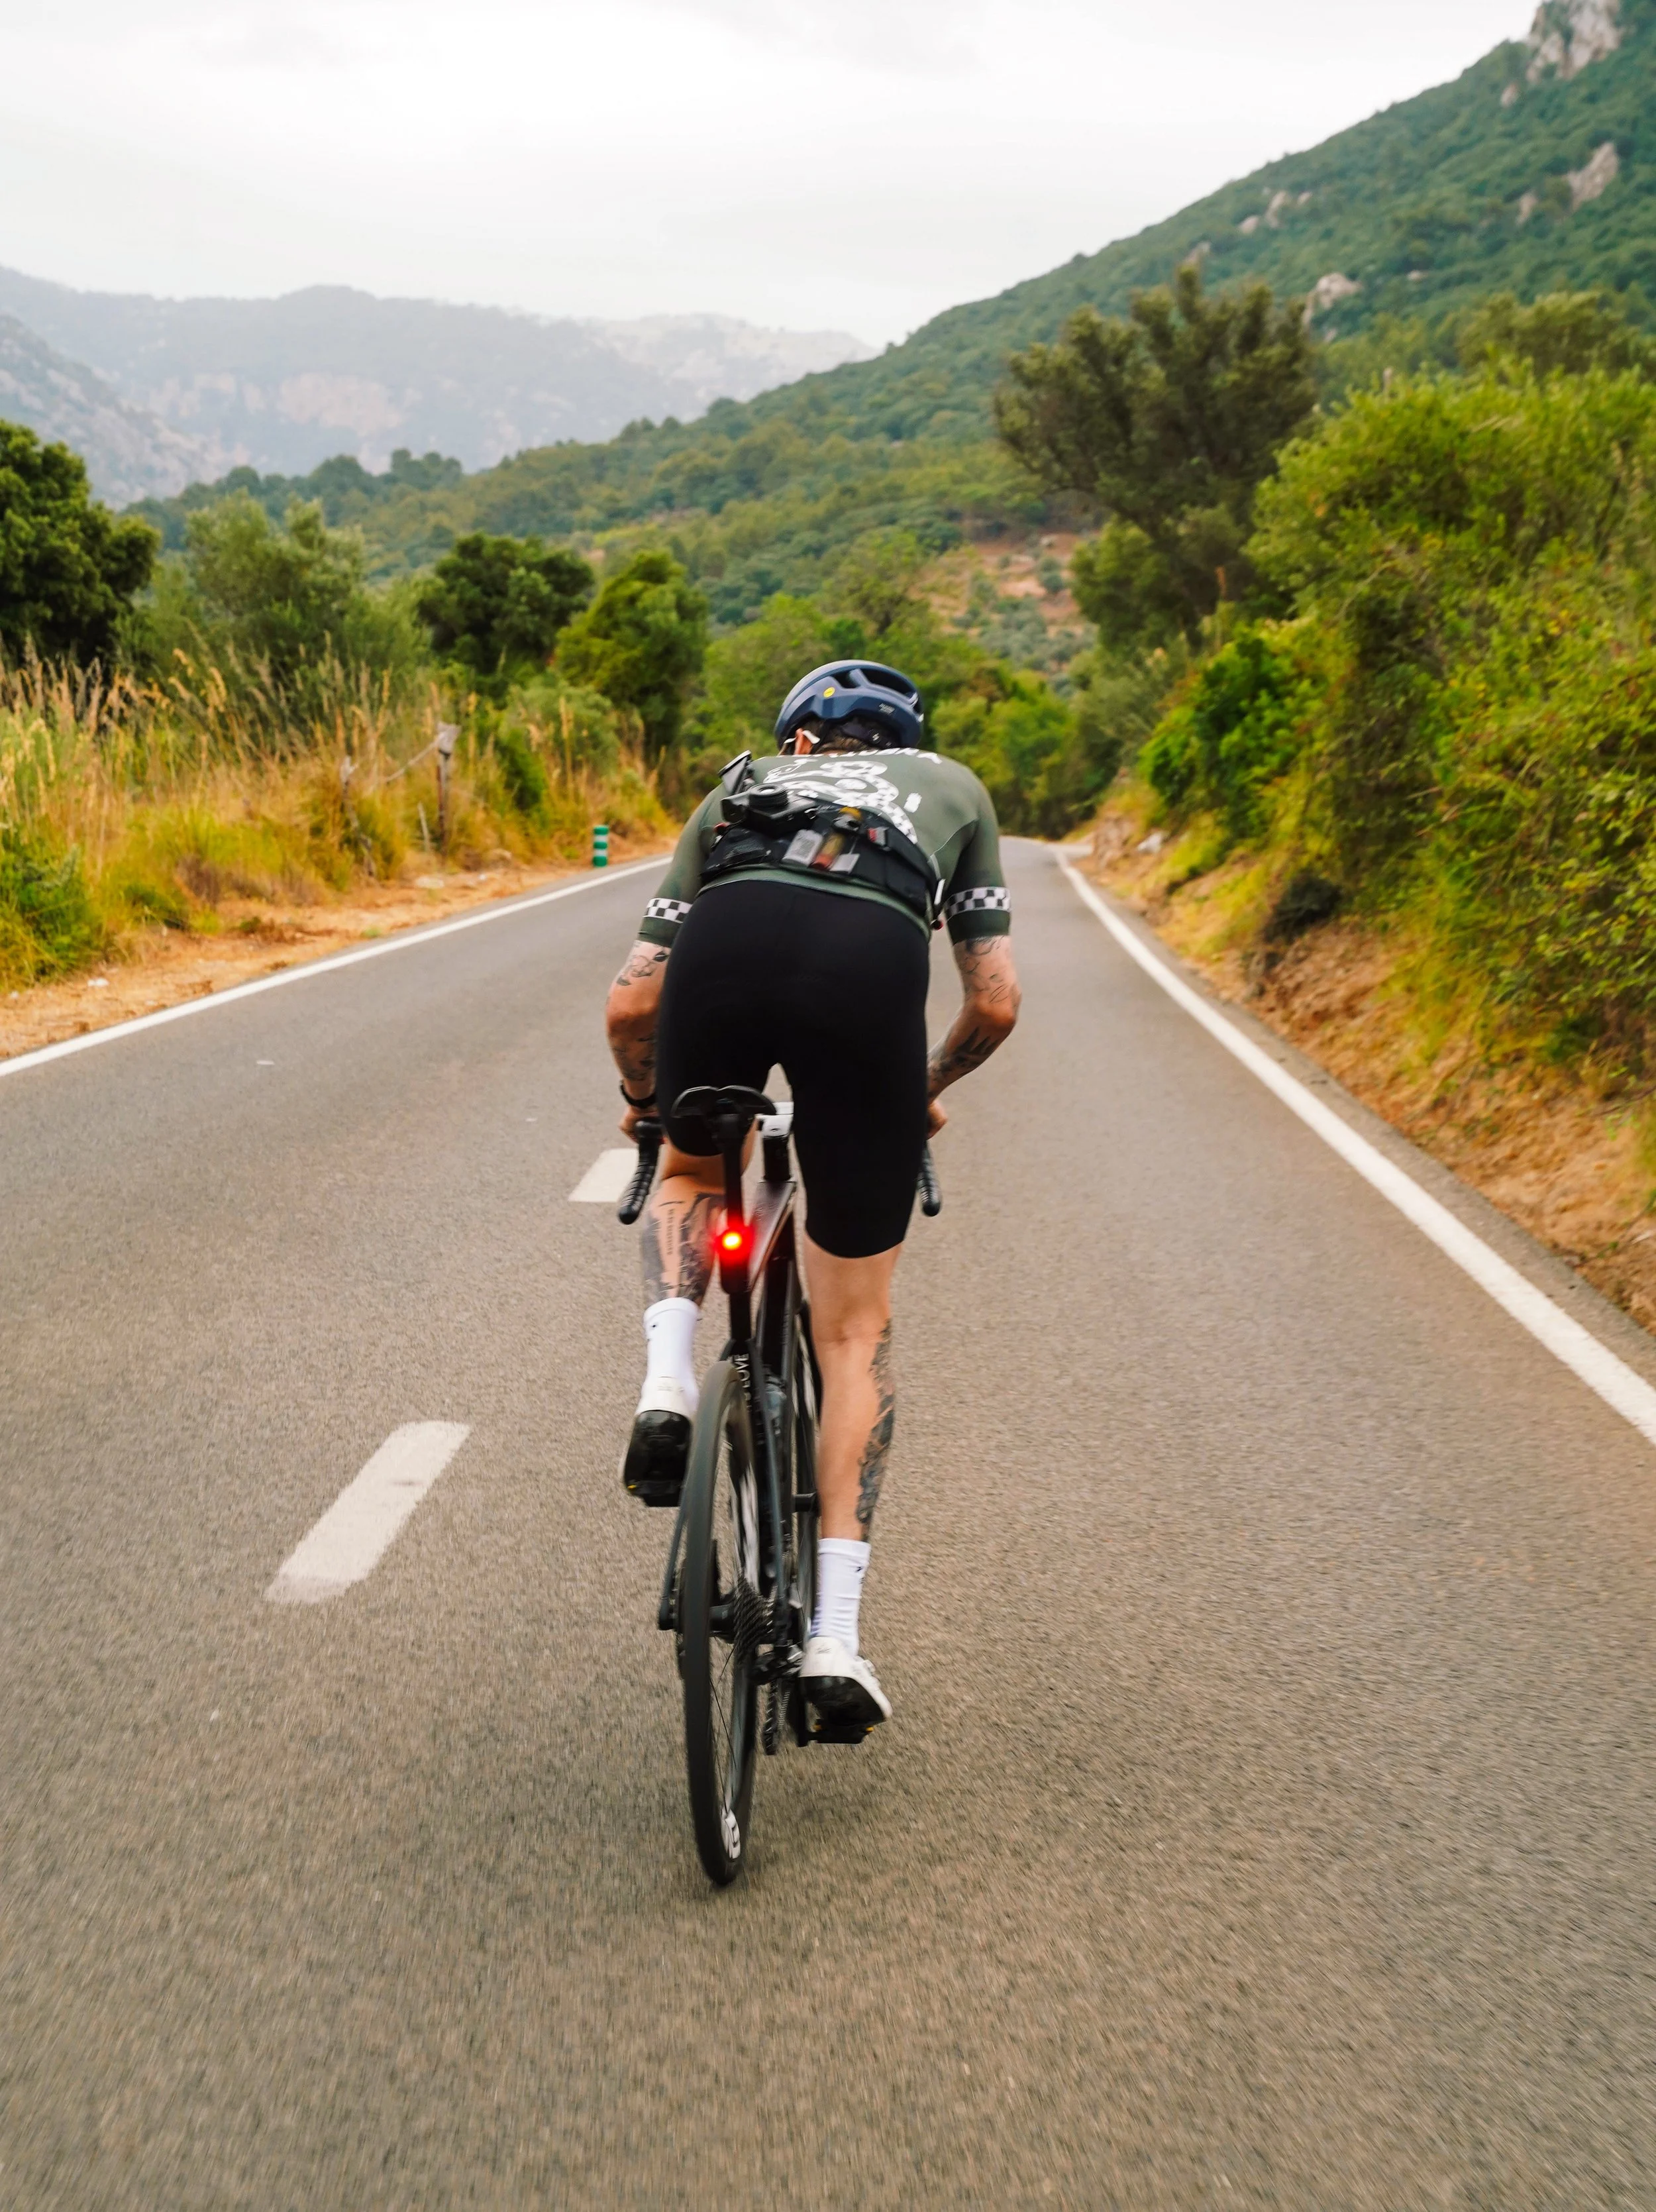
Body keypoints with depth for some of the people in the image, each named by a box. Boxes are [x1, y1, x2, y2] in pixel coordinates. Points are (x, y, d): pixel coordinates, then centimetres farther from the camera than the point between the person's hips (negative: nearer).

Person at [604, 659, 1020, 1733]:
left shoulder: (737, 790, 38)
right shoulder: (953, 786, 38)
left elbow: (631, 1003, 30)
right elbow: (997, 1003, 29)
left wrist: (642, 1097, 50)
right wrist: (927, 1088, 48)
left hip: (725, 938, 1)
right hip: (871, 960, -1)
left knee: (692, 1173, 35)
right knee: (856, 1325, 14)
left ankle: (668, 1380, 8)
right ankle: (836, 1633, 11)